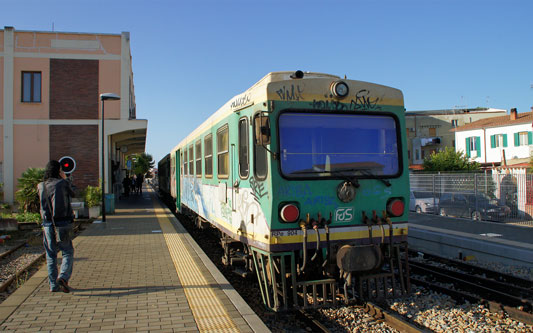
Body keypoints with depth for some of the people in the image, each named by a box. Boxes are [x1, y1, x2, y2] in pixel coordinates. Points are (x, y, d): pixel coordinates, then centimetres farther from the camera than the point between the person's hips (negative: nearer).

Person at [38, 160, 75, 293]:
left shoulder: (41, 186, 4)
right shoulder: (63, 183, -7)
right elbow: (72, 194, 11)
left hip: (48, 224, 3)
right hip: (63, 224, -3)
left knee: (51, 256, 11)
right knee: (68, 252, 8)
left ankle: (53, 284, 14)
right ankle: (63, 277, -11)